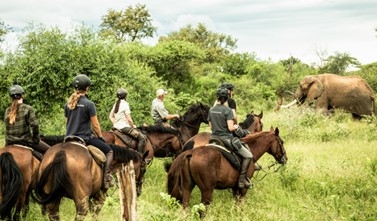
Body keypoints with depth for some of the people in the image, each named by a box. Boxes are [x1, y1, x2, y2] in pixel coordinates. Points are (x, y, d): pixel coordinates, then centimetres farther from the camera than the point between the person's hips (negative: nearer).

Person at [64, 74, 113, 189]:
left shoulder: (68, 104, 5)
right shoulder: (89, 104, -12)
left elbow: (67, 122, 14)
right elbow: (95, 125, -8)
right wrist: (100, 137, 8)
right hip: (85, 138, -5)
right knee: (109, 151, 9)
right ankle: (106, 178, -4)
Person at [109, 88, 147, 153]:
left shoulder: (116, 104, 11)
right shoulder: (125, 104, -13)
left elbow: (111, 116, 18)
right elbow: (129, 119, -16)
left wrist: (115, 123, 16)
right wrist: (133, 127, -3)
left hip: (117, 126, 10)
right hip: (124, 127, -10)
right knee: (142, 137, -15)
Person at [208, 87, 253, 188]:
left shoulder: (211, 110, 4)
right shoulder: (227, 110, -16)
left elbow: (211, 127, 10)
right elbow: (231, 128, -20)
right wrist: (236, 126, 0)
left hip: (215, 138, 8)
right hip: (226, 138, -8)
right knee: (248, 155, -2)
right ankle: (241, 179, -8)